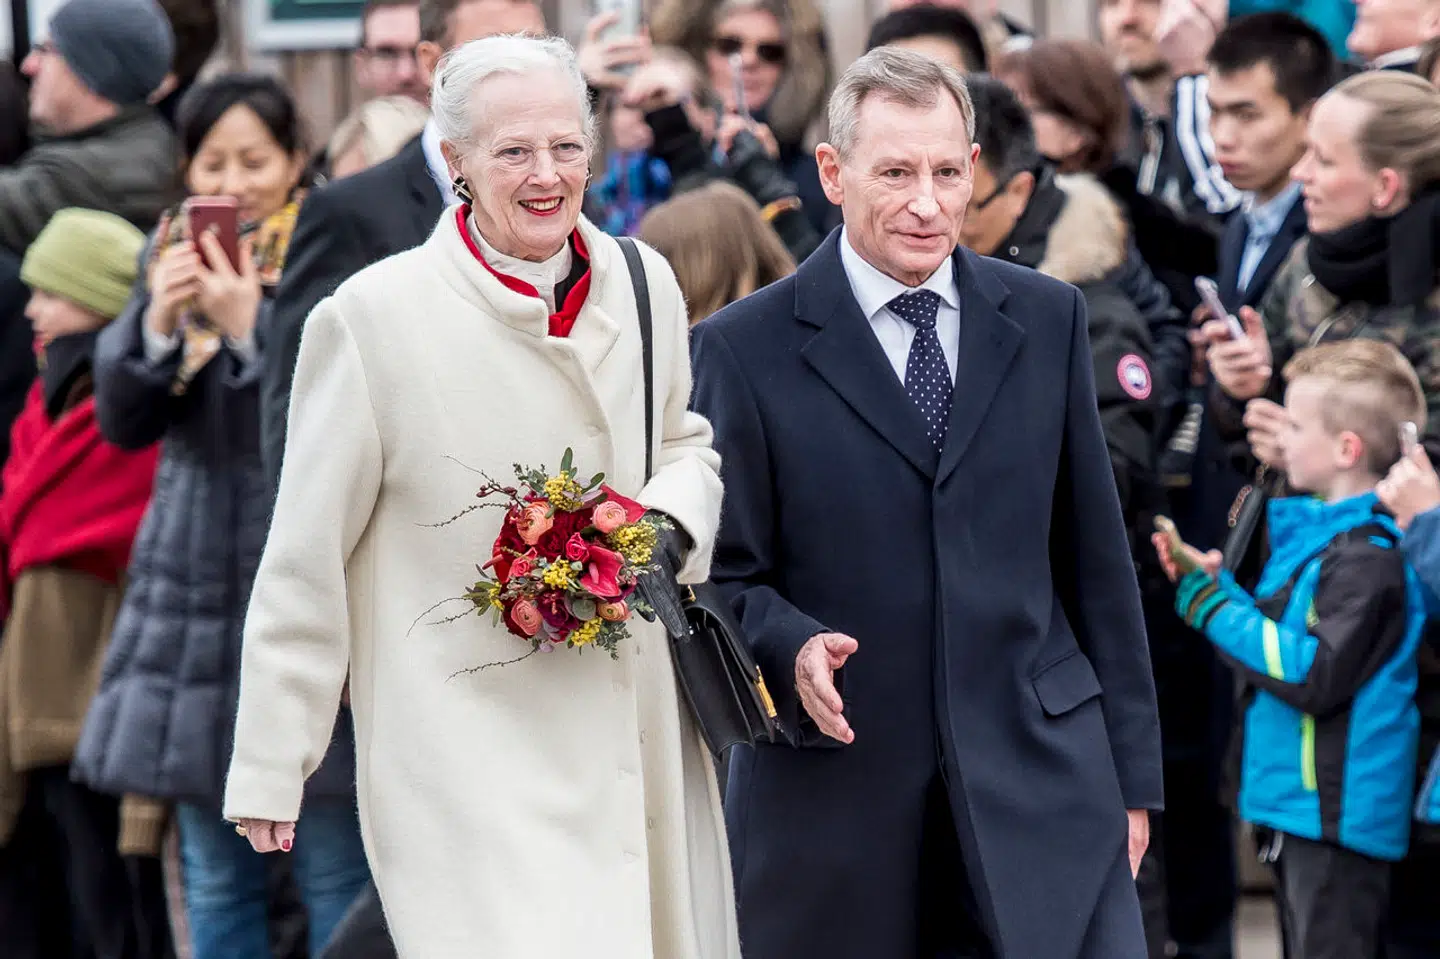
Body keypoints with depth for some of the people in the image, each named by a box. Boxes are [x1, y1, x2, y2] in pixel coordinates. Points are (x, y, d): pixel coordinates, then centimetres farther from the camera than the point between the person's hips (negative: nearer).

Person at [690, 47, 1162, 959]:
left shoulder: (1047, 319, 9)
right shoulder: (745, 349, -1)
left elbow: (1096, 556, 10)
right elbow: (727, 575, 1)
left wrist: (1131, 772, 9)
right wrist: (792, 646, -21)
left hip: (1041, 780, 2)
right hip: (833, 798, -2)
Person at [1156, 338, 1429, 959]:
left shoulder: (1366, 558, -19)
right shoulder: (1316, 528, 12)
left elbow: (1315, 675, -25)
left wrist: (1214, 606, -17)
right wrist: (1214, 581, 6)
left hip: (1336, 809, -11)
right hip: (1305, 807, 11)